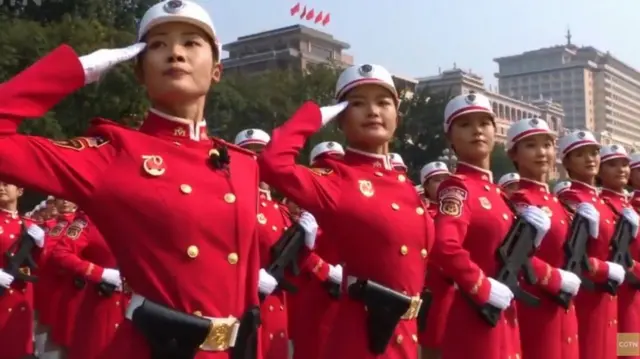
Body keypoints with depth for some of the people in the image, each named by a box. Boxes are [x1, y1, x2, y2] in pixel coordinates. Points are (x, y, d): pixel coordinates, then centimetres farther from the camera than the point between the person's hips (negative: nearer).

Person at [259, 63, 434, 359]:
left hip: (406, 335, 7)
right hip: (363, 333, -7)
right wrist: (316, 115, -14)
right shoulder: (335, 179, -10)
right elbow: (273, 163, -29)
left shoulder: (403, 183, 10)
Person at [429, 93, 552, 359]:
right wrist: (484, 288, -20)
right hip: (476, 316, -9)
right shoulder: (457, 186, -14)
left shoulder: (495, 191, 14)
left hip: (503, 316, 9)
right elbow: (445, 248, -31)